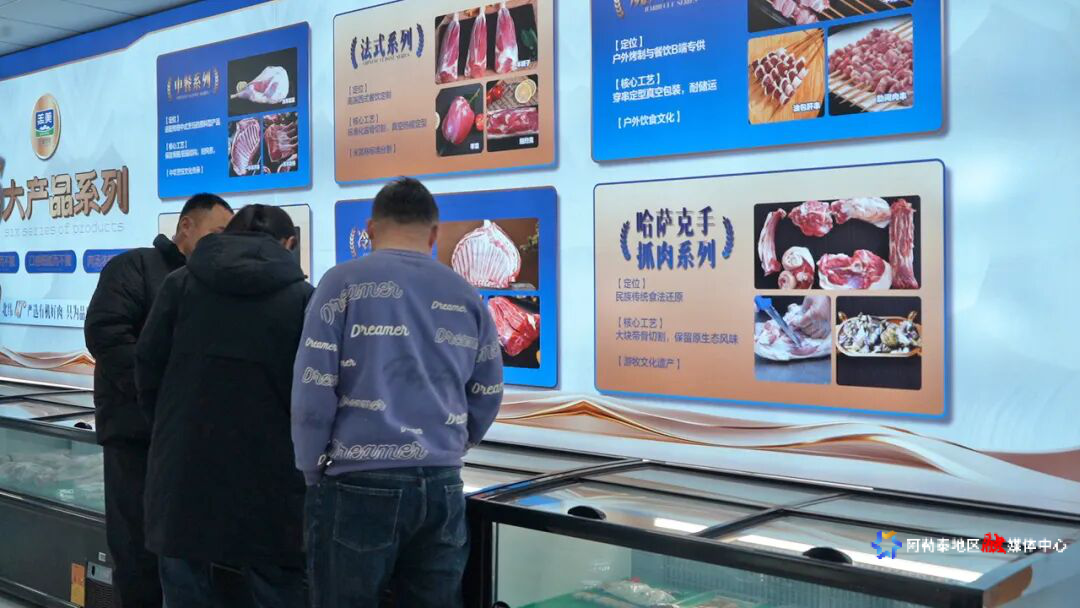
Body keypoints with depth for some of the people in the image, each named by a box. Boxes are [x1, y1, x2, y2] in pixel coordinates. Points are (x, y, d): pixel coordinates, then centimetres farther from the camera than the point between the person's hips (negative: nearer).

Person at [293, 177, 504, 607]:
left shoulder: (345, 283, -2)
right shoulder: (467, 296, 10)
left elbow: (313, 390, -7)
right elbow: (487, 397, 13)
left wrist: (313, 471, 5)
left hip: (358, 482, -3)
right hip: (443, 484, 4)